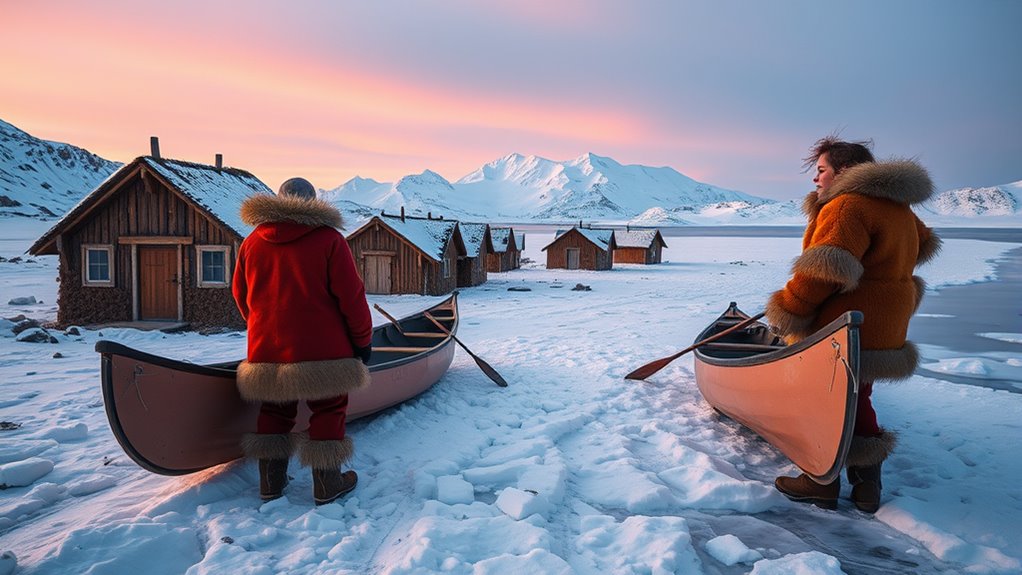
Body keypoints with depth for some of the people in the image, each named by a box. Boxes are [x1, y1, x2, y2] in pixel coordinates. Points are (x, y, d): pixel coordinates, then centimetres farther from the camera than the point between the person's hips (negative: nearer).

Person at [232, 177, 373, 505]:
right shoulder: (329, 239, -7)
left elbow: (241, 294, 15)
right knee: (327, 409, 8)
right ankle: (327, 484, 14)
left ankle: (270, 484, 24)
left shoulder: (252, 243, 7)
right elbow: (351, 296, -9)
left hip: (266, 348, 5)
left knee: (274, 410, 17)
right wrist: (362, 340, 1)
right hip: (321, 348, -4)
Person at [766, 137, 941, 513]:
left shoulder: (848, 205, -18)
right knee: (856, 401, 19)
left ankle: (822, 484, 13)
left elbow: (823, 271, -26)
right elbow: (923, 243, 34)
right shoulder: (898, 208, 15)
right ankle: (867, 487, 26)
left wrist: (787, 311, -16)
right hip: (882, 330, 10)